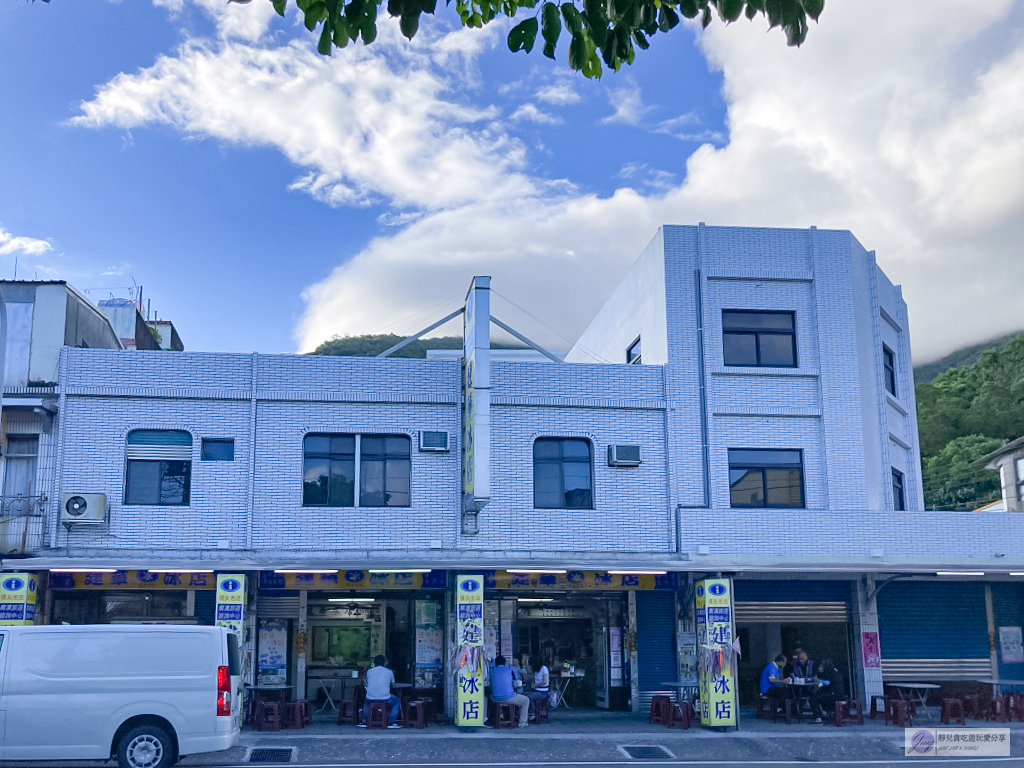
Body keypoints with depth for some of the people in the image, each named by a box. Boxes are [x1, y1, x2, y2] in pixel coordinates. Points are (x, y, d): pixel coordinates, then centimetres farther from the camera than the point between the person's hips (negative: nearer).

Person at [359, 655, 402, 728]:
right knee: (397, 701, 27)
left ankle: (364, 722, 32)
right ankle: (392, 722, 17)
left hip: (370, 699, 2)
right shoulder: (389, 672, 6)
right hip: (385, 699, -2)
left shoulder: (369, 671, 10)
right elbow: (392, 682, 24)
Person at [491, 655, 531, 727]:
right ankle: (522, 723, 16)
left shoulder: (492, 671, 9)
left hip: (496, 699, 3)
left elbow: (491, 687, 15)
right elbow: (515, 685, 6)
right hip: (509, 698, -3)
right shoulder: (510, 670, 3)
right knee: (526, 700, 22)